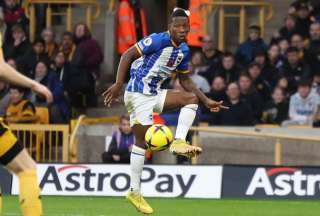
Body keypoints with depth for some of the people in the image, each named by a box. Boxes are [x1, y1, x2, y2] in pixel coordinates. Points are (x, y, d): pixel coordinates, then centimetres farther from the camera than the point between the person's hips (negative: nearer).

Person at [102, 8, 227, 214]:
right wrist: (118, 85, -26)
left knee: (192, 98, -2)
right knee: (142, 141, -8)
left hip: (155, 94, 8)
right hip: (139, 95, -8)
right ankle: (135, 192, -1)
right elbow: (127, 55, -19)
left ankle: (179, 142, -10)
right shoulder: (158, 40, -17)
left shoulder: (184, 50, 8)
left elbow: (185, 80, 19)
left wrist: (207, 101, 13)